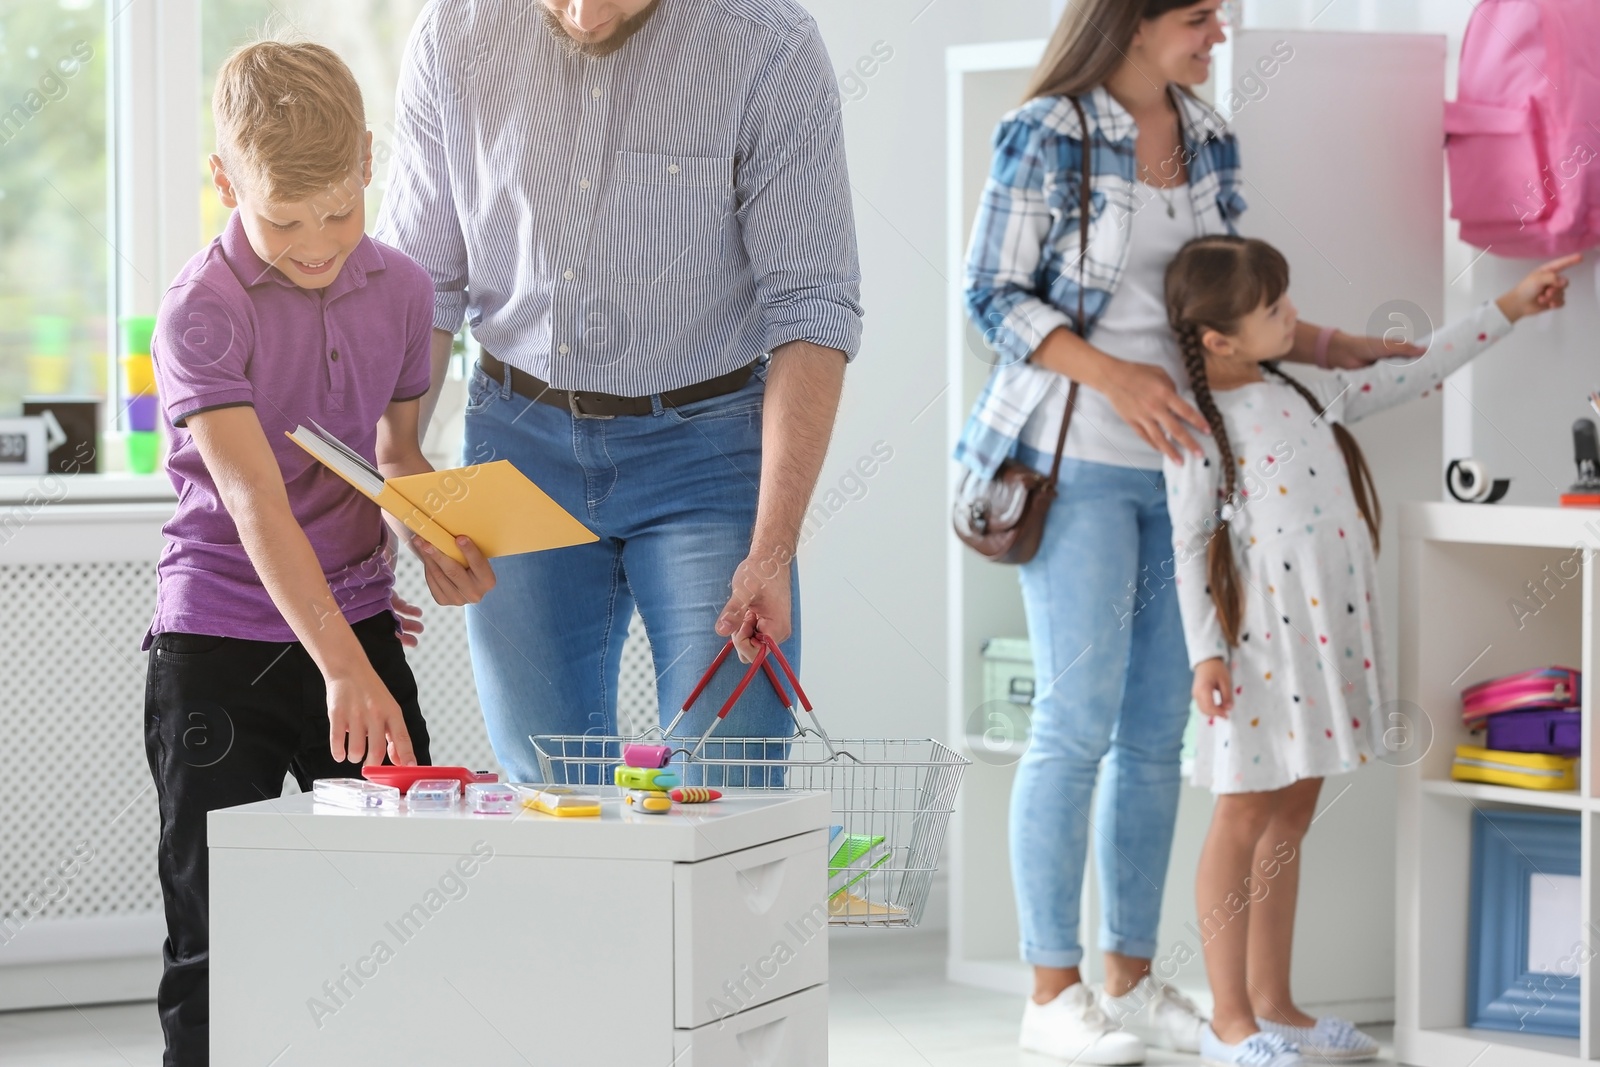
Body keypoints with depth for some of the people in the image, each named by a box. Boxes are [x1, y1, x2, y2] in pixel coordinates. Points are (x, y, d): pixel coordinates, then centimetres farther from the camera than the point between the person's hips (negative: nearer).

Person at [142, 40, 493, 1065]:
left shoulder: (401, 290, 4)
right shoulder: (202, 312, -14)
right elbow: (256, 502, -24)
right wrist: (340, 665, -32)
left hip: (358, 620, 5)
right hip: (219, 637, -4)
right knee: (216, 931, -1)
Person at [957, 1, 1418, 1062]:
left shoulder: (1210, 145, 10)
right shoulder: (1046, 137, -10)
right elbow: (993, 293, -10)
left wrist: (1335, 348, 9)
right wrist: (1113, 376, -22)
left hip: (1179, 458, 6)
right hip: (1079, 462, -6)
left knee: (1159, 728, 7)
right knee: (1079, 721, -5)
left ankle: (1131, 977, 16)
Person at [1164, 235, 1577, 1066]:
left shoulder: (1308, 394, 11)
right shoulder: (1197, 428, -9)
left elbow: (1413, 374, 19)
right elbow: (1190, 547, -10)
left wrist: (1509, 308, 18)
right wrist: (1205, 652, -17)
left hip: (1327, 638, 7)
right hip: (1259, 645, -7)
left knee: (1292, 815, 12)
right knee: (1245, 817, -1)